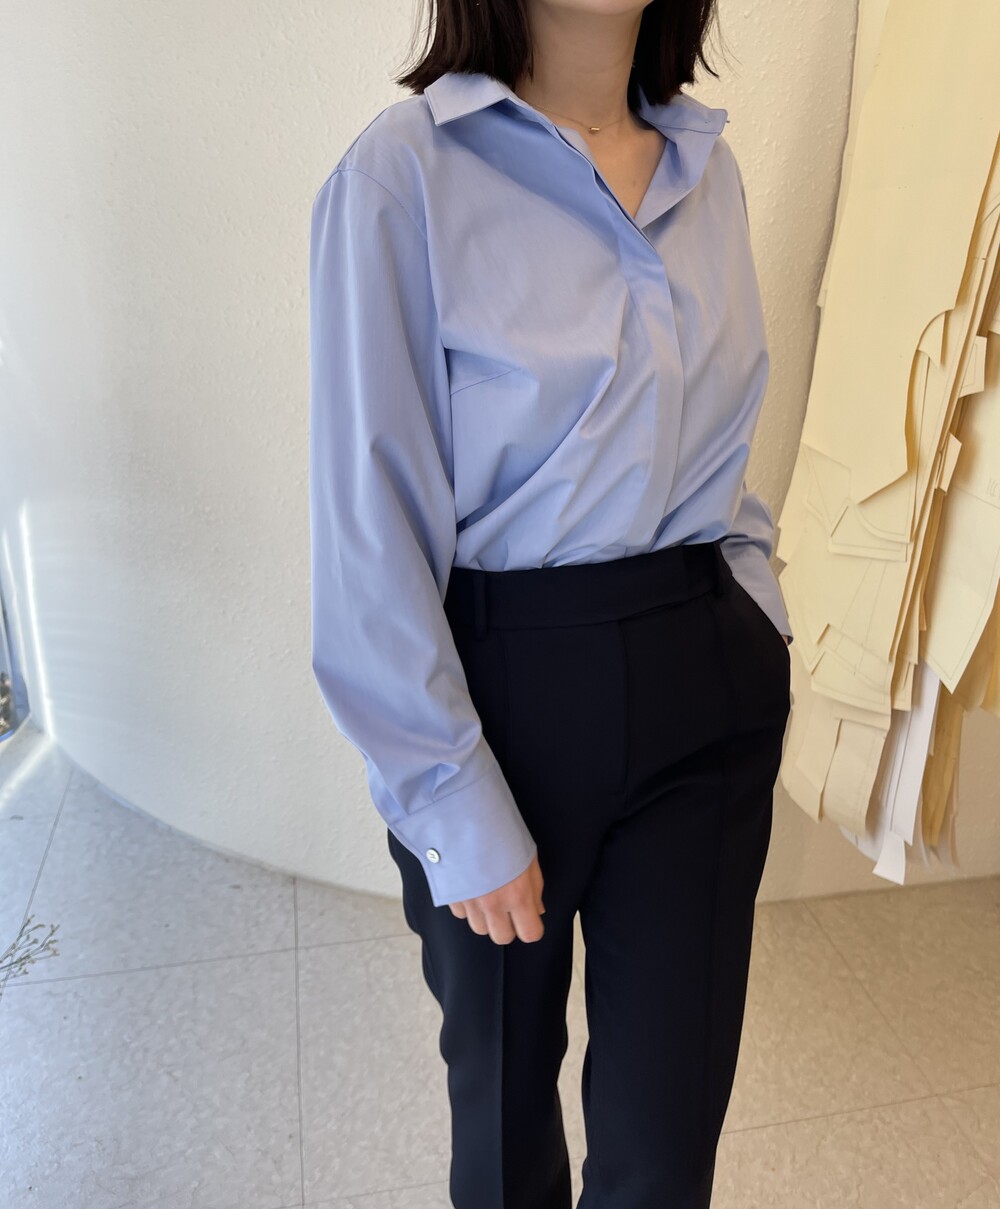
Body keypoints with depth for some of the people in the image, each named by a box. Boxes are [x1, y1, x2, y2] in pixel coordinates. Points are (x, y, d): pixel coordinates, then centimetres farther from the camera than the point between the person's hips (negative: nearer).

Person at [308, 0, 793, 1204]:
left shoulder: (708, 168, 7)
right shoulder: (403, 172, -11)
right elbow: (369, 532, -13)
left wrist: (757, 624, 6)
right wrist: (456, 809, -12)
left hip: (710, 689, 5)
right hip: (508, 685, -4)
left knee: (671, 1110, 15)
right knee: (503, 1067, 21)